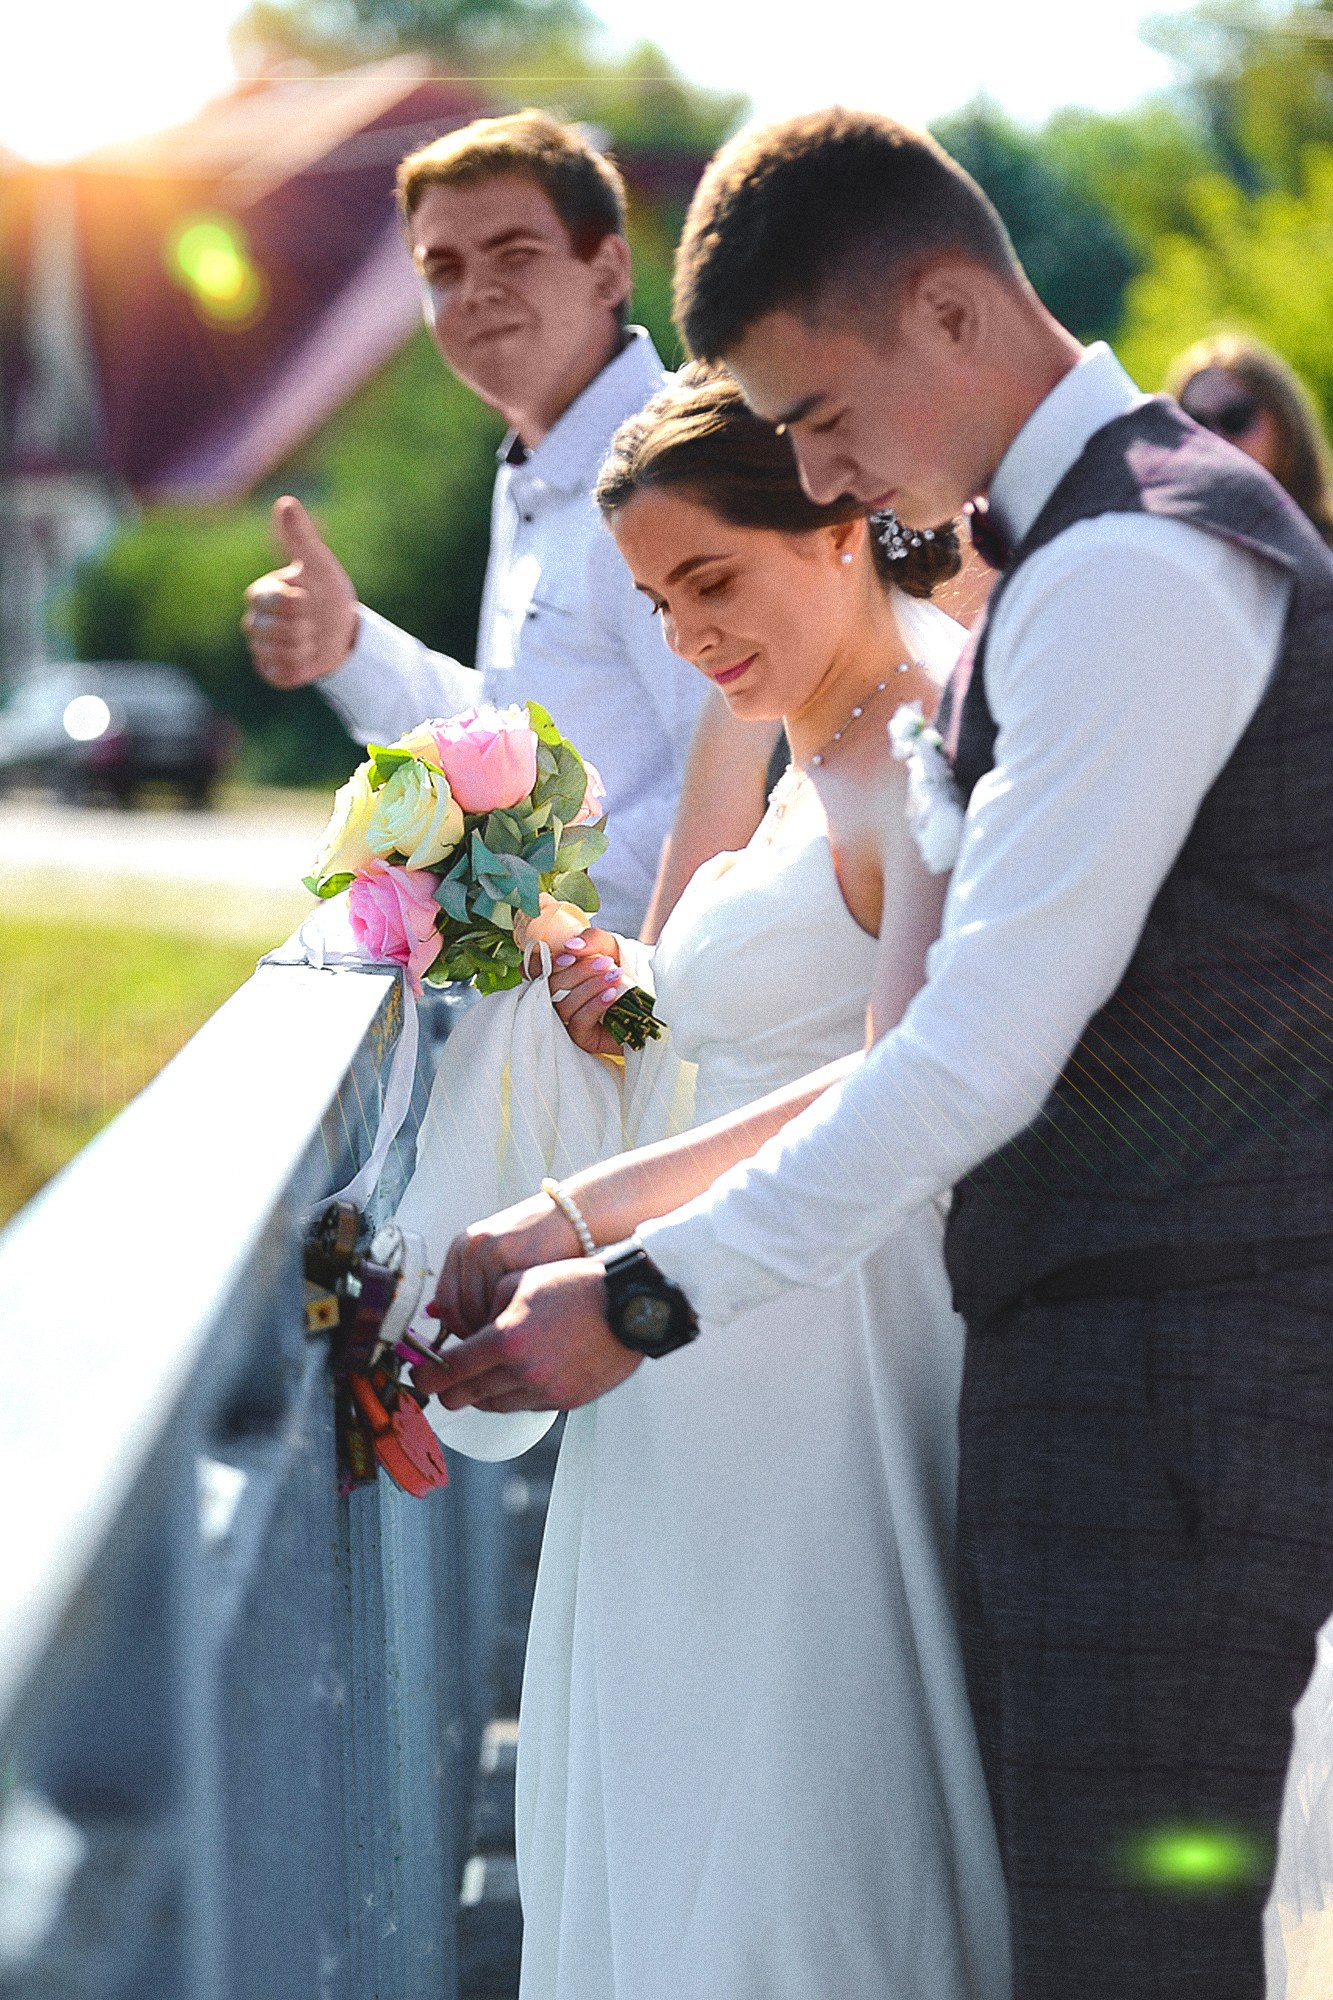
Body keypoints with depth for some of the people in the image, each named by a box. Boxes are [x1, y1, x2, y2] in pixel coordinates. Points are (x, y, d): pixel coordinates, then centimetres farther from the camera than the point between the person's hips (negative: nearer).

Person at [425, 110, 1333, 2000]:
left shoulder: (1134, 566, -14)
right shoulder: (1079, 557, 20)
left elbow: (982, 1060, -18)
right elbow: (958, 1053, 20)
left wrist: (649, 1298, -11)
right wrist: (587, 1219, 16)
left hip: (1170, 1356, -10)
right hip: (1101, 1340, 10)